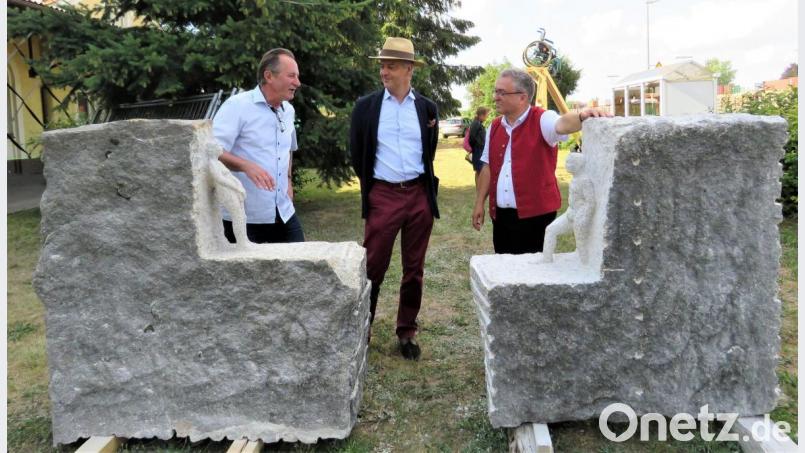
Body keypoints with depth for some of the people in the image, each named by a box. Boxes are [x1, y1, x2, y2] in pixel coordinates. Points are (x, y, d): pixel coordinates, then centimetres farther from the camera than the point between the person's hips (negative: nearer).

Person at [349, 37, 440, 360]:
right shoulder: (366, 106, 1)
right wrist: (370, 185, 10)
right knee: (373, 267, 1)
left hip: (420, 196, 2)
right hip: (383, 196, -2)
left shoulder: (427, 108, 5)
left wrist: (422, 182, 13)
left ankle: (406, 332, 23)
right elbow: (357, 153, 8)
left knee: (414, 269, 9)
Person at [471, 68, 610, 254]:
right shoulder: (495, 126, 10)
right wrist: (479, 203, 12)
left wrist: (583, 116, -51)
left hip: (535, 214, -6)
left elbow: (562, 124, -30)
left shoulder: (542, 120, -8)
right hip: (500, 215, 6)